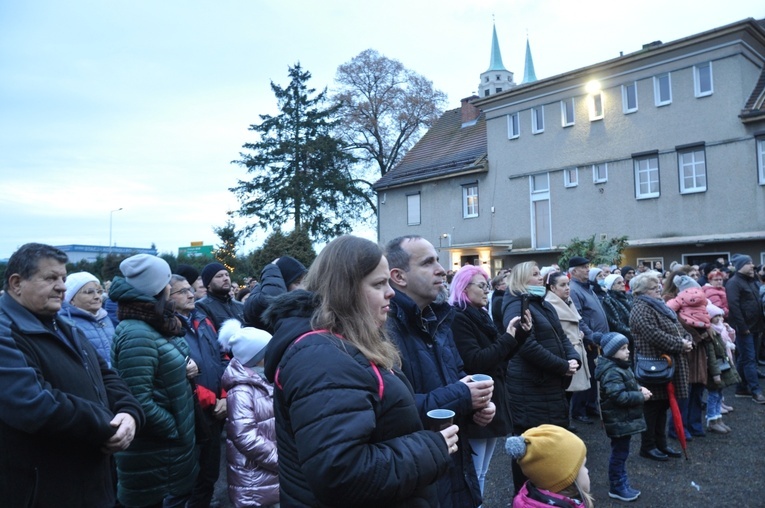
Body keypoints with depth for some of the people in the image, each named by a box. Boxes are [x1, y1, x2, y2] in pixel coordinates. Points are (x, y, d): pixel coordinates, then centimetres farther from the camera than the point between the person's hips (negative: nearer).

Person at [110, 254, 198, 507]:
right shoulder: (138, 334, -25)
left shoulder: (155, 325, 5)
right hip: (154, 454, -9)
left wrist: (185, 368, -2)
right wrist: (175, 430, -16)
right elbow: (139, 402, -28)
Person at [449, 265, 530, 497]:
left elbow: (500, 356, 15)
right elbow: (475, 361, -24)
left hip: (492, 400, 9)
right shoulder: (458, 319, -16)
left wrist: (521, 333, 2)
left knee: (481, 473, 19)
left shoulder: (481, 315, 12)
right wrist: (507, 338, -17)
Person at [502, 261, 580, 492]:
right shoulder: (516, 306, -14)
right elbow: (528, 347, -24)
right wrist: (563, 367, -17)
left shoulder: (544, 305, 16)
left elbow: (561, 337, 16)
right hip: (530, 388, -9)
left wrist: (573, 358, -4)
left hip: (552, 384, 9)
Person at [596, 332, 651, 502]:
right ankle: (616, 487, 13)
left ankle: (622, 483, 30)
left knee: (621, 453, 19)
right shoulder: (611, 372, -23)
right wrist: (641, 396, -19)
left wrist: (639, 388, 4)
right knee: (619, 453, 1)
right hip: (619, 421, -10)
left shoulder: (622, 367, 10)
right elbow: (619, 396, -29)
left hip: (625, 420, 10)